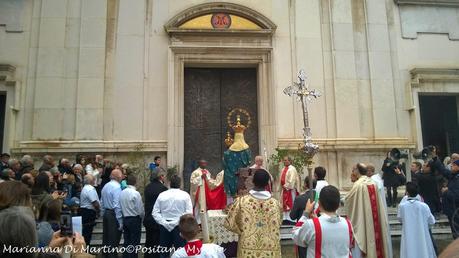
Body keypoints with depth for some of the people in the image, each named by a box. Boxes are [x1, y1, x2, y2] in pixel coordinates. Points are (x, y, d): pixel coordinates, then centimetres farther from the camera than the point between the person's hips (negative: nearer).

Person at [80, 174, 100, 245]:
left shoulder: (85, 188, 17)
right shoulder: (91, 189, -18)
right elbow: (95, 202, -23)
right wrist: (98, 211, -6)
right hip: (89, 212, -11)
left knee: (86, 232, 16)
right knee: (87, 232, -5)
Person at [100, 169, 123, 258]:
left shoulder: (105, 186, 8)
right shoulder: (117, 187, -18)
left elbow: (102, 203, 13)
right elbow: (117, 205, -22)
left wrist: (104, 215, 21)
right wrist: (120, 221, -18)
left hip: (106, 214, 9)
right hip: (114, 215, -9)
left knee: (106, 238, 18)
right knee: (114, 240, 1)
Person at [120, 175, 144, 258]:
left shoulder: (122, 193, -2)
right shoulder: (136, 193, -18)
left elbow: (120, 207, 2)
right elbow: (140, 210, -13)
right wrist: (142, 217, 6)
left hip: (125, 219, 6)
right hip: (135, 220, -6)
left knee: (126, 241, 17)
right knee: (134, 242, 5)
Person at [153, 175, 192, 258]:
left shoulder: (162, 195, 2)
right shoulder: (185, 195, -5)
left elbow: (155, 212, 0)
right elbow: (189, 213, -11)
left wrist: (163, 222, -3)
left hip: (164, 227, 3)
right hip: (179, 227, -2)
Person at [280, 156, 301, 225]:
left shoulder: (292, 169, -13)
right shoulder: (284, 169, 14)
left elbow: (292, 180, -20)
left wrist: (286, 186, -16)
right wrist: (283, 186, 8)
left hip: (290, 189, -9)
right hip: (285, 189, 9)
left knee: (291, 204, -5)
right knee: (285, 204, 11)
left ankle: (292, 219, -1)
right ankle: (286, 218, 18)